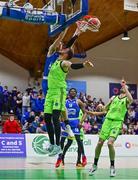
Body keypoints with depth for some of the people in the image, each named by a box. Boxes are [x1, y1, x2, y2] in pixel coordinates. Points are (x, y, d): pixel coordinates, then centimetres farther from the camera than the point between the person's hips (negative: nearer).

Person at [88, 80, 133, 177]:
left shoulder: (126, 99, 4)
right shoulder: (114, 98, 17)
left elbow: (131, 99, -22)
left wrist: (125, 87, -17)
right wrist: (95, 113, 18)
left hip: (117, 122, -4)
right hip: (108, 120, 4)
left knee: (110, 143, -20)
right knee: (100, 143, 2)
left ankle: (112, 167, -3)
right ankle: (95, 165, 19)